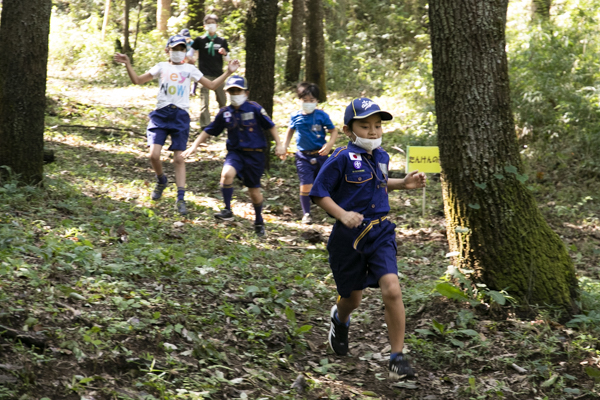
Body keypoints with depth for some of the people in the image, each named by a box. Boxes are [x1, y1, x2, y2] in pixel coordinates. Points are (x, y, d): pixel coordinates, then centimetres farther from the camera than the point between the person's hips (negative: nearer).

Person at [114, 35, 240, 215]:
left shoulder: (190, 69, 11)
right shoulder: (161, 67, 11)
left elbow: (212, 85, 14)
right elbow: (137, 80, 12)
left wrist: (228, 72, 4)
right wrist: (128, 64, -1)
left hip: (180, 116, 0)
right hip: (161, 114, 0)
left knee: (178, 158, -3)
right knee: (154, 155, -12)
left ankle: (180, 199, 1)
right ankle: (161, 179, 20)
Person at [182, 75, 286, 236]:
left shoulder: (254, 109, -7)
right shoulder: (225, 113, 3)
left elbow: (270, 126, 1)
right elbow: (209, 131, 11)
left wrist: (279, 145, -2)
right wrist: (194, 146, 5)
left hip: (255, 154, -2)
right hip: (235, 152, 2)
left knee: (254, 191, 7)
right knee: (227, 173, -31)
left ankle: (259, 221, 31)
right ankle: (227, 211, -19)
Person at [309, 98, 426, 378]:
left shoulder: (381, 156, 8)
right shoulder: (343, 158, -12)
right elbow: (319, 192, -11)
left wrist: (403, 184, 14)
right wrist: (343, 214, -24)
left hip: (380, 232, 3)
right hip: (349, 236, -3)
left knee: (392, 290, -16)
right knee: (352, 298, 13)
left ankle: (397, 357, -8)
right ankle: (340, 319, 53)